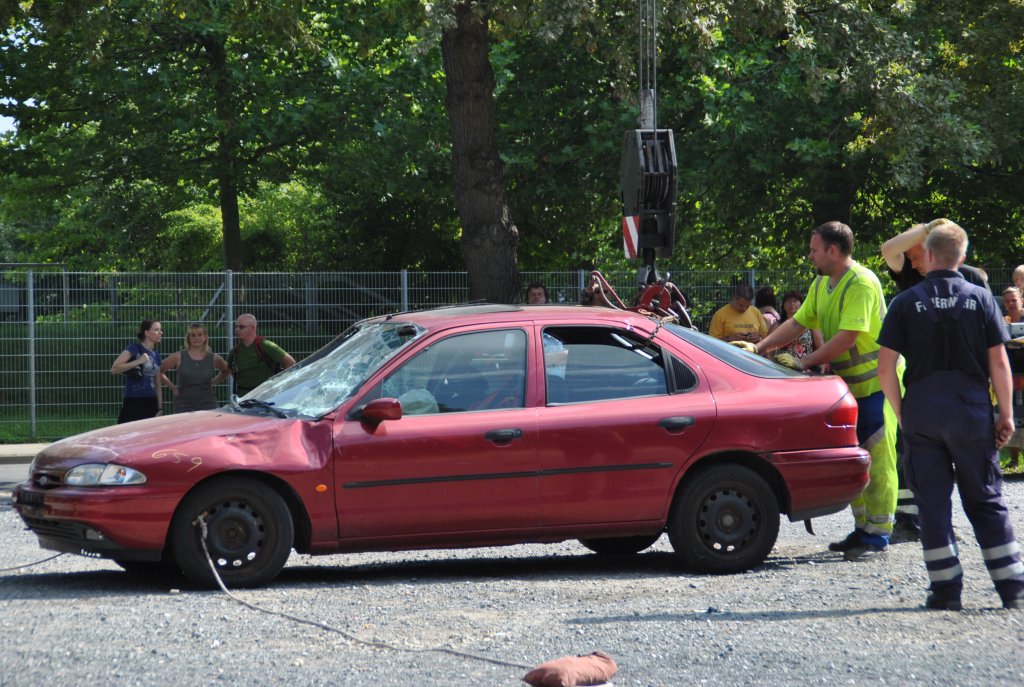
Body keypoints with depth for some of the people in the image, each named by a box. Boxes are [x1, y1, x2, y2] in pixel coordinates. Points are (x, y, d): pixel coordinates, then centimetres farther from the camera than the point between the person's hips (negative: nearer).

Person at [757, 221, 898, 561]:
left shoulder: (861, 283, -19)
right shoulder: (822, 285, 11)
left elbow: (848, 337, -25)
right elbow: (798, 322, 15)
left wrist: (804, 362, -21)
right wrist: (759, 349, 5)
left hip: (876, 383, -10)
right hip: (850, 384, 10)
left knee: (877, 460, -7)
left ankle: (878, 535, -6)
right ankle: (862, 528, 19)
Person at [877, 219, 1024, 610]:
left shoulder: (906, 303, -1)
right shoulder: (981, 299, 0)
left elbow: (885, 367, -4)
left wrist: (902, 414, 7)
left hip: (922, 413, -1)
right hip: (972, 411, 1)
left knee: (932, 502, 6)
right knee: (986, 501, 9)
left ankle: (946, 590, 4)